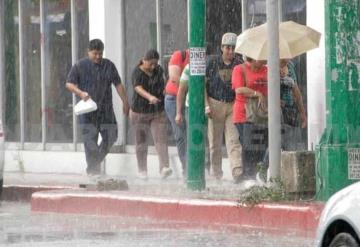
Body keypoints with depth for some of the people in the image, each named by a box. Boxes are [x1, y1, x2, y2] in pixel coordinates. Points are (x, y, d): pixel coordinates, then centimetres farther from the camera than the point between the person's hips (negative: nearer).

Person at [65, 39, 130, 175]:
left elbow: (118, 84, 13)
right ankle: (93, 169, -2)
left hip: (106, 109, 4)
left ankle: (95, 162, 20)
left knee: (110, 136, 1)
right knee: (90, 140, -6)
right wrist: (80, 93, -18)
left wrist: (125, 102, 7)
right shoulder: (80, 66, 1)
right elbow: (69, 84, -1)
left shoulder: (109, 65, 11)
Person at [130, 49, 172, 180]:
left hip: (158, 112, 3)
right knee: (141, 142, 6)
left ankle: (164, 168, -24)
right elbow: (139, 89, -30)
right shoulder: (137, 73, -13)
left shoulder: (159, 70, 4)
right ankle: (142, 171, 16)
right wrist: (150, 97, -47)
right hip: (140, 111, -3)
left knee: (160, 139, -13)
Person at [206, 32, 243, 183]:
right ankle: (216, 173, 13)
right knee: (215, 142, 4)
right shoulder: (212, 63, 3)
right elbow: (203, 85, 3)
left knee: (234, 140, -11)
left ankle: (237, 171, -21)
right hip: (215, 105, -1)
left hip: (233, 105, 1)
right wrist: (207, 105, -6)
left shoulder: (239, 66, 7)